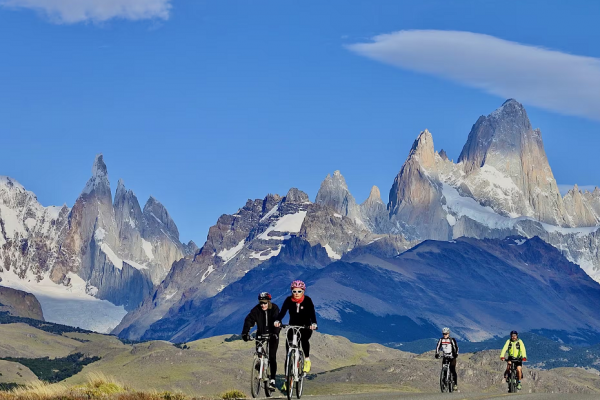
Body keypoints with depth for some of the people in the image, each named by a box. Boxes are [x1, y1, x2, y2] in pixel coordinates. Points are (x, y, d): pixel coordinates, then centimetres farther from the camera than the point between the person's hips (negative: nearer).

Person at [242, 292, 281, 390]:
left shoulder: (274, 309, -16)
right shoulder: (256, 310, -11)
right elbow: (249, 320, -20)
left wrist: (275, 333, -44)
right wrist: (245, 332, -36)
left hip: (272, 335, -2)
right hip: (261, 333, 2)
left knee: (272, 357, -8)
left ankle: (272, 380, -6)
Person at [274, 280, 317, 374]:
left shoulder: (307, 300, -15)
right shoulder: (289, 300, -10)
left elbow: (312, 313, -26)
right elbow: (283, 311, -22)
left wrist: (314, 323, -46)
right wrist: (278, 321, -42)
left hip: (306, 327, -2)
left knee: (304, 339, -30)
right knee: (288, 342, -22)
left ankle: (307, 359, -10)